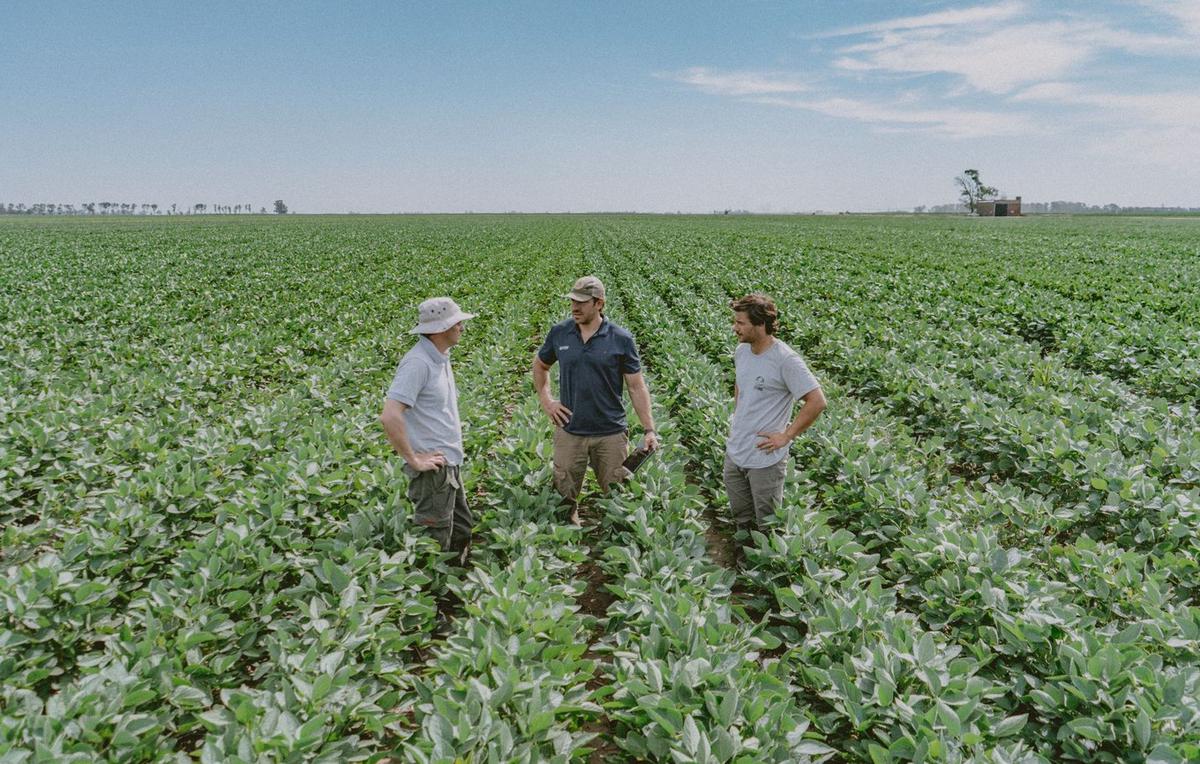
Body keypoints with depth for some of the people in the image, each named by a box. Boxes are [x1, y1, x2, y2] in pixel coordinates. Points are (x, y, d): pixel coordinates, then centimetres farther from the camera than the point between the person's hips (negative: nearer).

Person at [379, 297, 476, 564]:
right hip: (433, 469, -10)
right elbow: (389, 417, -30)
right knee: (435, 544, 2)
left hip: (451, 465, 10)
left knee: (462, 532, 20)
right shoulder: (417, 363, -21)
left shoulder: (441, 358, 9)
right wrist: (413, 459, -22)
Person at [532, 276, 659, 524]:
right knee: (563, 497, 11)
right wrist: (545, 400, 7)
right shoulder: (558, 333, 1)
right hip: (569, 432, 2)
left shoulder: (621, 339, -6)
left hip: (611, 434, -2)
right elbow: (539, 365, 19)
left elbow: (637, 386, -3)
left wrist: (649, 430, -8)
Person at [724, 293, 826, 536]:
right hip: (734, 453, 7)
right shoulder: (741, 350, 3)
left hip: (765, 458, -7)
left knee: (768, 526, 8)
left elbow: (817, 402, -21)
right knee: (741, 520, 20)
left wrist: (787, 436, -18)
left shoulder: (785, 360, -20)